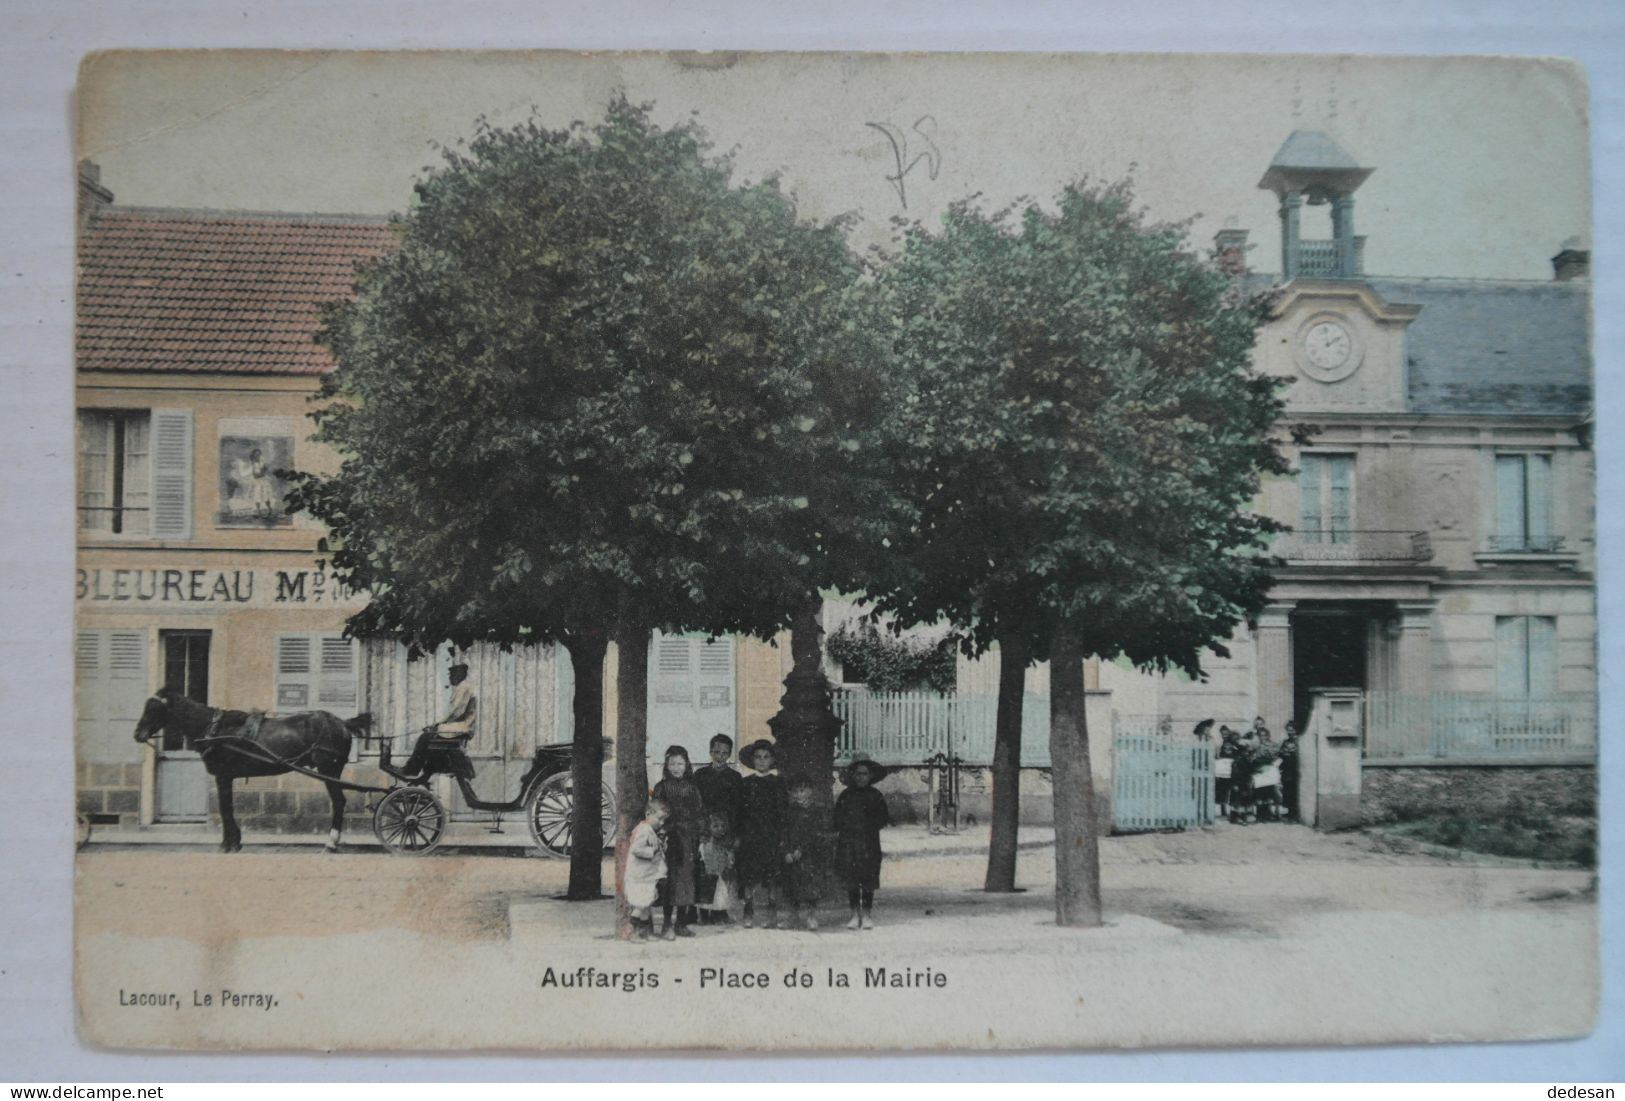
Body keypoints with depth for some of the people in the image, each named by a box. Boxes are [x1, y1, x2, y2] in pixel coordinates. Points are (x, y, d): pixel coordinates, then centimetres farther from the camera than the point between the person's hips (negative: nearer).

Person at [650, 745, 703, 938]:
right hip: (668, 838, -2)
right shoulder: (661, 787, 4)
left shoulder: (692, 788, 10)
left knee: (686, 879, 2)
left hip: (688, 840, 2)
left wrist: (700, 840, 5)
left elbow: (700, 815, 11)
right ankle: (666, 923, -1)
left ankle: (682, 924, 8)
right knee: (669, 880, -6)